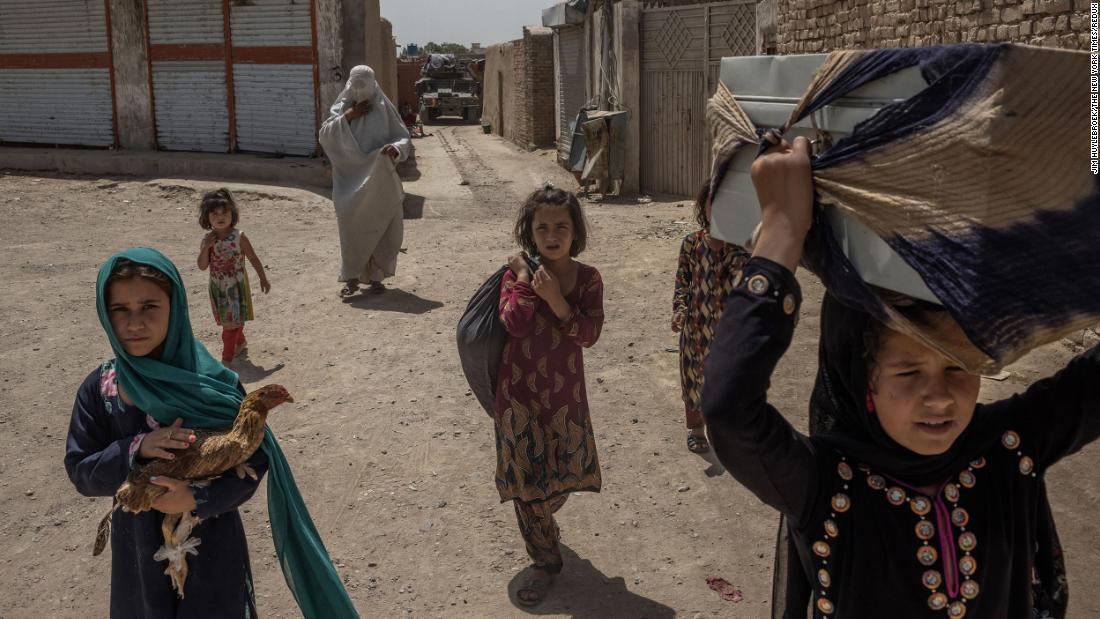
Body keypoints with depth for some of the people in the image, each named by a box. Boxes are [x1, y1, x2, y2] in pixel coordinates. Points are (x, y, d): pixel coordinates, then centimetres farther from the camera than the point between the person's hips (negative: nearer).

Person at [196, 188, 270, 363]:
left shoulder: (239, 237, -13)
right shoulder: (207, 240, -4)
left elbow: (253, 259, -4)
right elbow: (202, 266, -9)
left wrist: (263, 278, 1)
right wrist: (206, 247, -23)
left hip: (236, 286, -4)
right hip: (218, 288, 4)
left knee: (231, 323, -4)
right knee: (227, 321, 18)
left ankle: (227, 358, 1)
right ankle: (241, 345, 40)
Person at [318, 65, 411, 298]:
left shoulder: (384, 108, 3)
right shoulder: (342, 108, 6)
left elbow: (404, 139, 2)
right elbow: (324, 136, -4)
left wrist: (396, 148, -20)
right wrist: (347, 117, -14)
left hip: (380, 181, 1)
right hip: (352, 181, -1)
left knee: (386, 229, -2)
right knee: (351, 218, -19)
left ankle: (375, 276, 16)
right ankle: (352, 278, -14)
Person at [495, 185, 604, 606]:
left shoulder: (587, 278, -4)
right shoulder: (518, 272, -7)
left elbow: (590, 334, -15)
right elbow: (514, 325, -21)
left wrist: (556, 299, -25)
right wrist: (523, 279, -22)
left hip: (565, 392, 2)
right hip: (520, 393, -1)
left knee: (562, 477, 16)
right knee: (527, 480, 6)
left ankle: (540, 520, 51)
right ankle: (544, 561, 24)